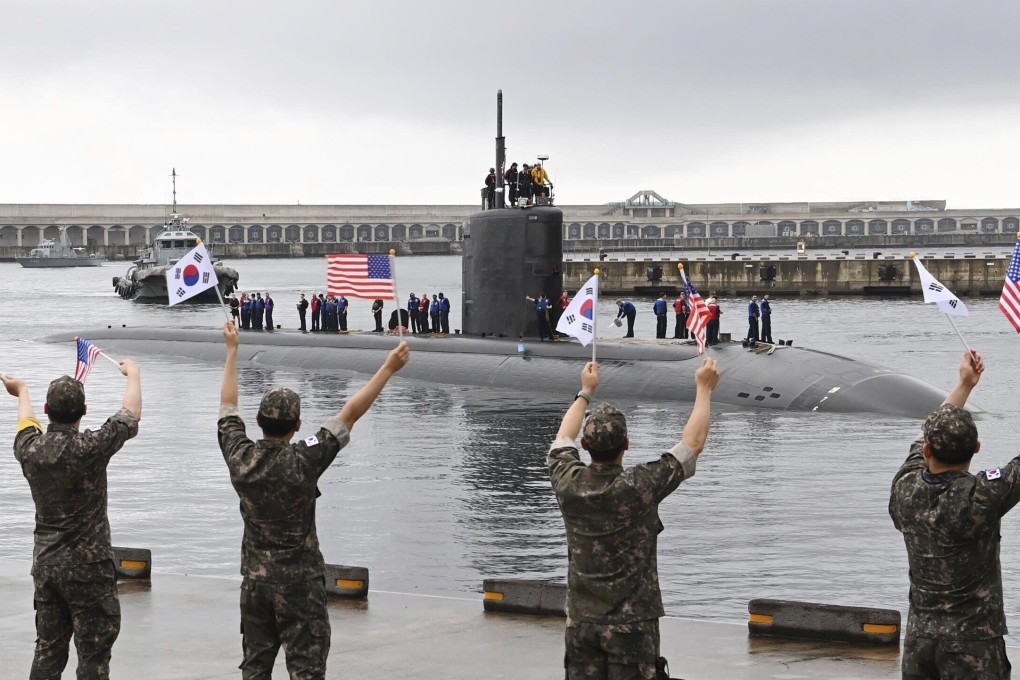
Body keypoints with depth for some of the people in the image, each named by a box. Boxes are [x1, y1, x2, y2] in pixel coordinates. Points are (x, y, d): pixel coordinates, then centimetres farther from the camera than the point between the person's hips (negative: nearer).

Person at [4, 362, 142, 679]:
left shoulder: (30, 449, -2)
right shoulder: (91, 448, -17)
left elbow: (27, 424, 23)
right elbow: (131, 415, -1)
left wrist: (22, 391, 44)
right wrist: (133, 373, 17)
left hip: (45, 565, 6)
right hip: (88, 567, -6)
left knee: (48, 650, 11)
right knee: (93, 653, -2)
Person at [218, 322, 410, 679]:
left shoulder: (240, 458, -6)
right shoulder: (303, 462, -18)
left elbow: (228, 406, 10)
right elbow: (350, 413, -16)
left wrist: (231, 350, 20)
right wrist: (388, 369, -12)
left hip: (255, 580, 5)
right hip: (299, 582, -5)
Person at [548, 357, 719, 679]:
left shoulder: (569, 484, -5)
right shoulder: (639, 487, -16)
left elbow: (563, 439, 18)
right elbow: (693, 444, -6)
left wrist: (586, 392, 31)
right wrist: (704, 388, 6)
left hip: (581, 624, 4)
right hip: (632, 625, -4)